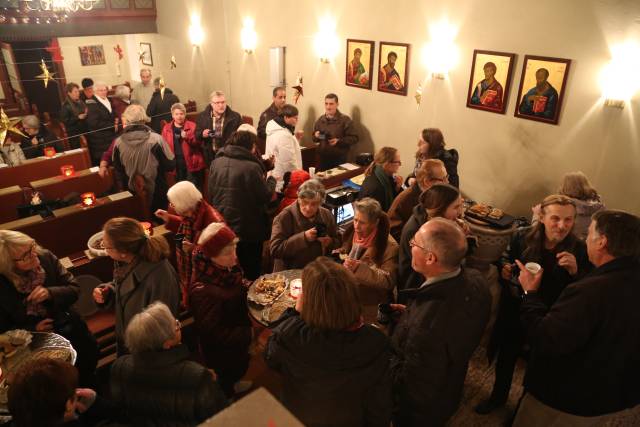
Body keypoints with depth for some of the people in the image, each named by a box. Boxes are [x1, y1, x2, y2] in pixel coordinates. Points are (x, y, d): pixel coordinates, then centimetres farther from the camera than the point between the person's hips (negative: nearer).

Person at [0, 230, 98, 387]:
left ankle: (85, 388, 15)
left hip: (66, 325, 3)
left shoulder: (46, 257, -10)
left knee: (88, 348, -14)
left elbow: (74, 289, -3)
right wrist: (33, 329, -18)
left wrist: (50, 293, -21)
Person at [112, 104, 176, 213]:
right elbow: (171, 165, -12)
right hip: (155, 193, -3)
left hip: (132, 193, 3)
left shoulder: (118, 142, -11)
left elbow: (118, 171, 2)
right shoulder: (156, 139, -21)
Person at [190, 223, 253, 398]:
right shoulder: (203, 290, -39)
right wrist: (250, 334, -31)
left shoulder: (226, 268, -16)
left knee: (238, 370, 35)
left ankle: (232, 385, 64)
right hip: (222, 353, -8)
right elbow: (213, 334, -31)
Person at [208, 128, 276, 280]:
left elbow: (211, 195, 7)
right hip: (249, 230, -5)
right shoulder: (252, 167, -20)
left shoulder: (216, 163, -2)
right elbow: (266, 196, -14)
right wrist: (271, 180, 4)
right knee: (251, 273, 12)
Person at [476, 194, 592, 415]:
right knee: (507, 356, 22)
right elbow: (506, 260, 4)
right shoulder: (522, 237, -14)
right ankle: (498, 395, 50)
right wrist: (504, 269, -18)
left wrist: (574, 271, -33)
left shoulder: (579, 249, -17)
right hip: (514, 311, 1)